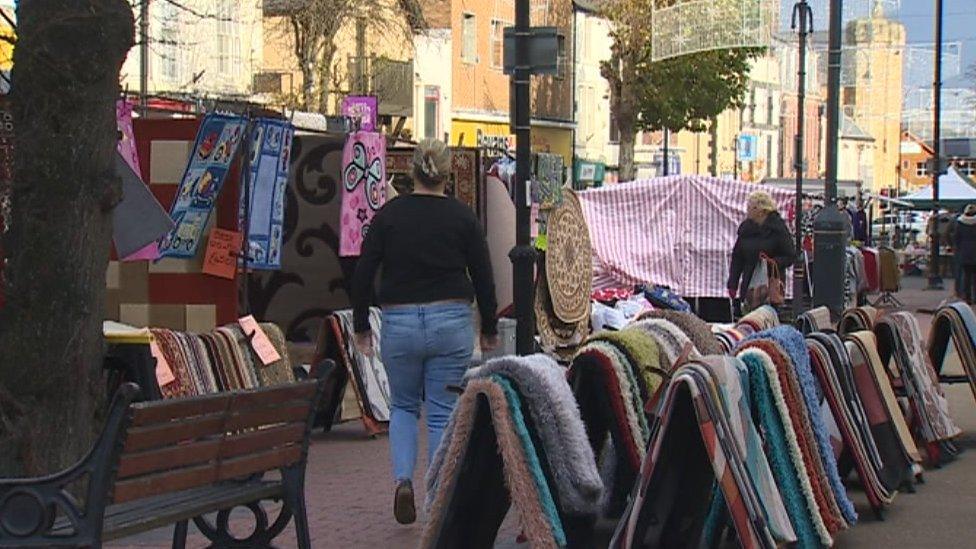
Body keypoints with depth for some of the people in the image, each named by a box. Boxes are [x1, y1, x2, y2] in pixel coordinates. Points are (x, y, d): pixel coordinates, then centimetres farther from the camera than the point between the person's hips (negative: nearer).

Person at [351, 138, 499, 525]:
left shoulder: (389, 214, 0)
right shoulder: (462, 217, -1)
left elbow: (363, 274, 0)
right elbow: (483, 277, 1)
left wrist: (361, 326, 10)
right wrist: (490, 329, 13)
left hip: (399, 322, 1)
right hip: (451, 321, -1)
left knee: (403, 406, 19)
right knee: (443, 413, 8)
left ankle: (403, 480, -2)